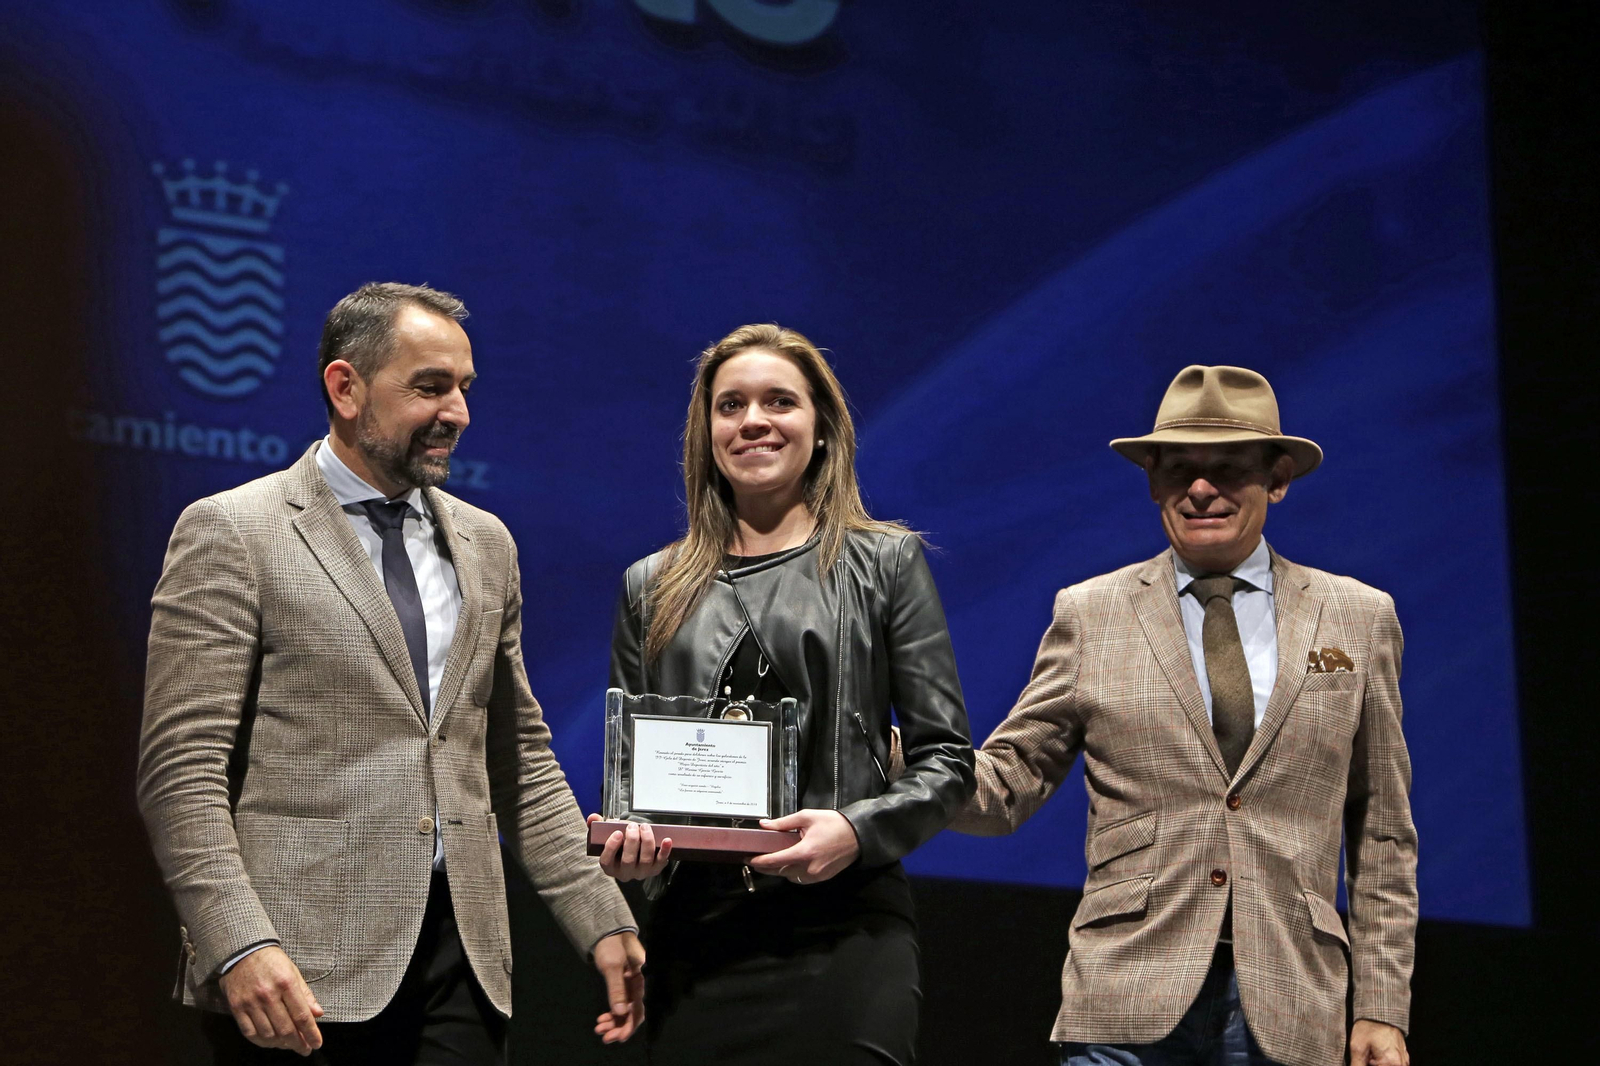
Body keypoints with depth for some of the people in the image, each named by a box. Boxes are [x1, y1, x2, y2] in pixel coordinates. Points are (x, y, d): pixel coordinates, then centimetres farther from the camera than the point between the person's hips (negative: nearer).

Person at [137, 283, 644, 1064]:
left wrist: (603, 920, 10)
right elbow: (182, 770, -9)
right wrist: (240, 947, -20)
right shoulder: (232, 533, -3)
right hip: (302, 966, -5)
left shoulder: (484, 544, 16)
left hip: (460, 950, 5)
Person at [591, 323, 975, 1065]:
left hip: (843, 937, -2)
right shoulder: (652, 588, 15)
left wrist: (857, 830, -14)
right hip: (694, 941, 3)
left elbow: (947, 760, 4)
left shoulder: (884, 563, 7)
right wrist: (627, 845, -4)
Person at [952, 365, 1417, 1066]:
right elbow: (1008, 782, 6)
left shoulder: (1359, 619, 10)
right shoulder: (1089, 614, 8)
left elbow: (1382, 836, 11)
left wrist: (1382, 1010, 5)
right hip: (1128, 1004, -1)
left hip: (1288, 1009, 1)